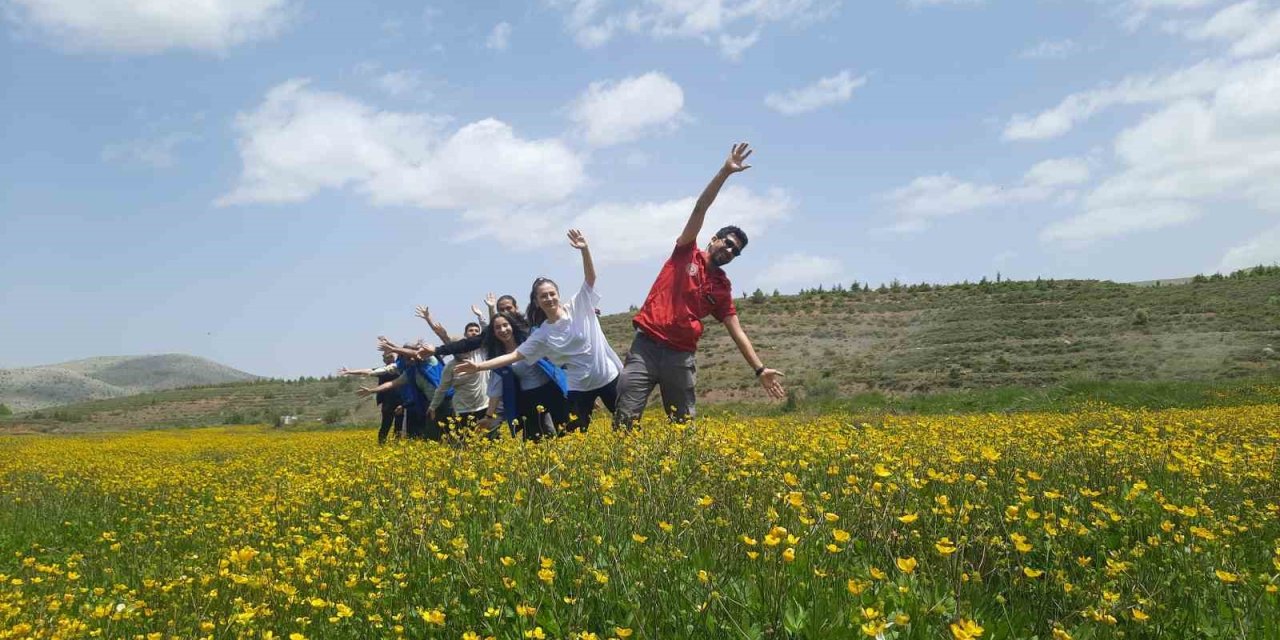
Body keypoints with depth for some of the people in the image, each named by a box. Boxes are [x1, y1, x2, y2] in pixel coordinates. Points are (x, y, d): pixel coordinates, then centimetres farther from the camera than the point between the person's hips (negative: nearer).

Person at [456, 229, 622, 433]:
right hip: (580, 387, 1)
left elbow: (590, 278, -14)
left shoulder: (578, 307, -6)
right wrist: (479, 366, -12)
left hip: (608, 376, -1)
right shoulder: (541, 335, -3)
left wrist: (585, 250, -31)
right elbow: (514, 355, -4)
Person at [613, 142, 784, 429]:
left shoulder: (722, 287, 12)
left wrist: (760, 369, 3)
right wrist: (725, 172, -14)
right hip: (646, 345, -3)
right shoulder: (686, 252, 6)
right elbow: (700, 209, -4)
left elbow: (737, 332, 11)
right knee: (625, 418, -8)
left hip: (681, 356, 3)